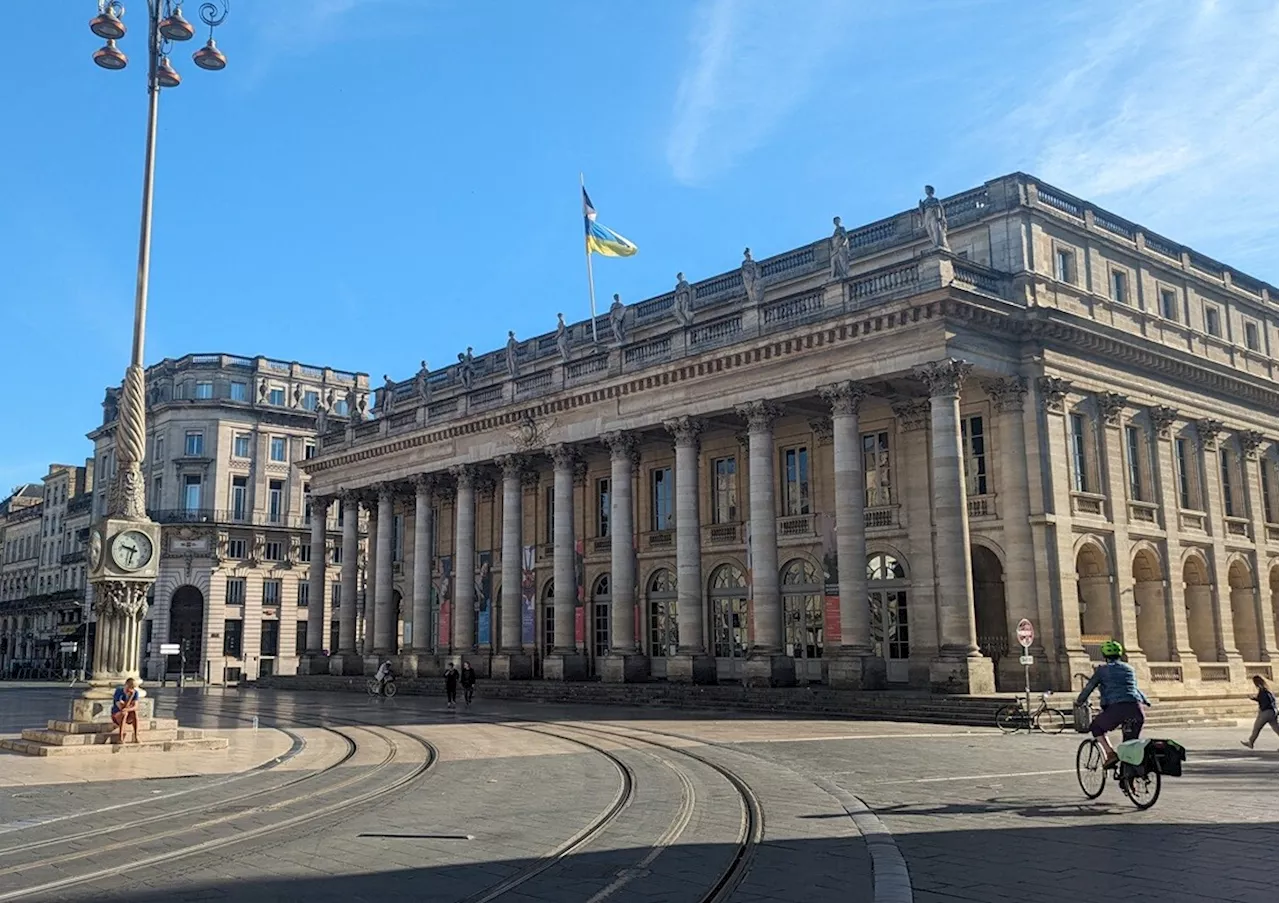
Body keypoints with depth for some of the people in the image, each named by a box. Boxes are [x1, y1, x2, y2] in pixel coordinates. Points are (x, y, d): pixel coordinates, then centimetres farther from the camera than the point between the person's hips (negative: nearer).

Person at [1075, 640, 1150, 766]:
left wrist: (1079, 701, 32)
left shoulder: (1103, 669, 12)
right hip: (1136, 707, 4)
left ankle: (1110, 754, -1)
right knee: (1131, 741, 18)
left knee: (1096, 727, 18)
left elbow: (1089, 687, 16)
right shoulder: (1129, 668, 24)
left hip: (1116, 707, -4)